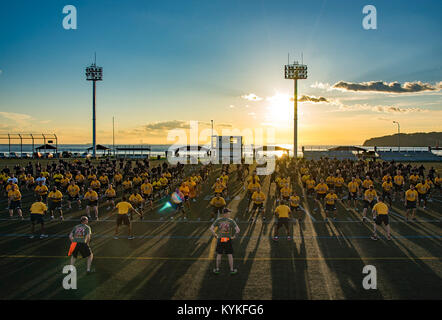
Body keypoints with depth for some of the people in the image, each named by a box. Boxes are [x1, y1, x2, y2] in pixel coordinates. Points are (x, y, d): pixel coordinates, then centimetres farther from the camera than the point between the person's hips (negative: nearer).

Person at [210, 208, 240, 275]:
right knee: (230, 255, 9)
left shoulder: (218, 220, -3)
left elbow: (211, 228, -8)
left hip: (220, 240, 2)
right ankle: (232, 270, 15)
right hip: (228, 240, -2)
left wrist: (215, 235, 3)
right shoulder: (231, 221, -9)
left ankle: (217, 269, 19)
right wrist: (234, 236, -4)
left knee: (219, 255, 14)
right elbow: (238, 230, -17)